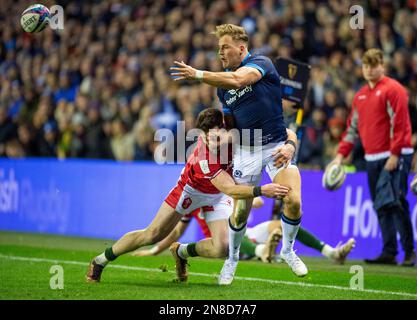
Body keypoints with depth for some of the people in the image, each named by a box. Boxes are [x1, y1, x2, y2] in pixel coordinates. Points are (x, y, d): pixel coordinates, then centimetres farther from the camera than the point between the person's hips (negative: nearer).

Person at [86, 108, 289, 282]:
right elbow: (230, 189, -44)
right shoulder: (204, 157, -42)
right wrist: (261, 191, -56)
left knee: (221, 248, -12)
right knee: (152, 235, -3)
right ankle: (100, 261, 16)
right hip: (192, 188, -4)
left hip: (217, 194, 4)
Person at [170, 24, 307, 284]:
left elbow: (237, 80, -30)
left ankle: (288, 250, 7)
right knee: (240, 212, -2)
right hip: (245, 149, 4)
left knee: (293, 201, -19)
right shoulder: (222, 86, 10)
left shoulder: (261, 63, -9)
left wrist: (198, 74, -33)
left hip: (276, 145, -4)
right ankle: (233, 258, 24)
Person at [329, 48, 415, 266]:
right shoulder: (360, 96, 17)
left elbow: (399, 124, -12)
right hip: (372, 159, 8)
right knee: (381, 207, 5)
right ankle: (389, 252, 6)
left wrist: (394, 155, -17)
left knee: (393, 203, -17)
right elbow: (353, 128, 21)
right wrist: (341, 155, 12)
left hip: (395, 157, -8)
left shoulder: (393, 89, -6)